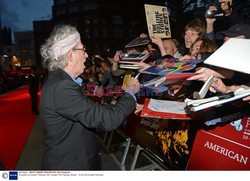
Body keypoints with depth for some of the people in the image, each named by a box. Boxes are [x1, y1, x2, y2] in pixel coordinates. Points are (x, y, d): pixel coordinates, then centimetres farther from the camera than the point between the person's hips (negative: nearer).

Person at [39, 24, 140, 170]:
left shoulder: (60, 80, 1)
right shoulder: (62, 87, -28)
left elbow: (92, 109, 6)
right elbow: (107, 120, -28)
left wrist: (128, 106, 3)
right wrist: (130, 94, -12)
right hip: (69, 165, -8)